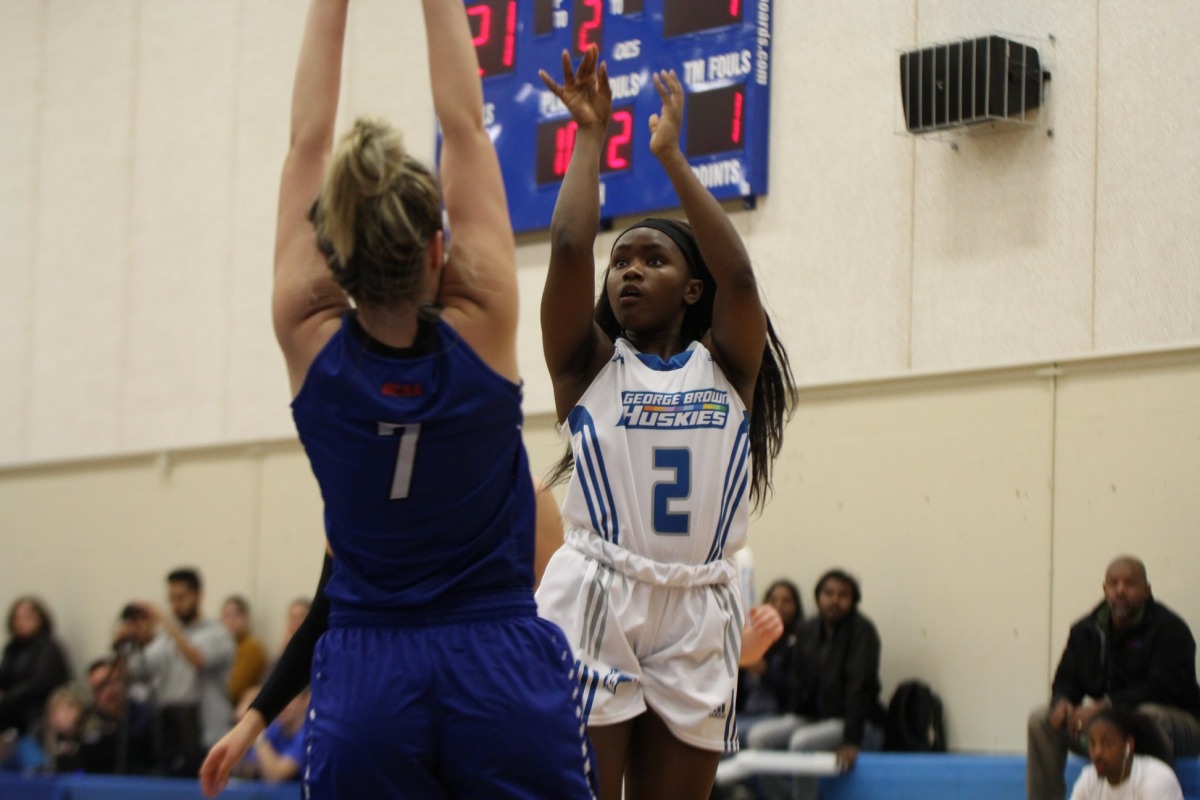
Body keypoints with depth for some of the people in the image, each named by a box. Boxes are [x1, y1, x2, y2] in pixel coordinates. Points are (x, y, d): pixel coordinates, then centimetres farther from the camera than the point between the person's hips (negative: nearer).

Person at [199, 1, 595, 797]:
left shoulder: (311, 342, -6)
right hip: (505, 677, -1)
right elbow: (466, 127, -3)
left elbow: (308, 140, 1)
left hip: (366, 688, 1)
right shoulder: (482, 329, -9)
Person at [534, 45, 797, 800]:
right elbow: (569, 246, -4)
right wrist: (592, 136, 5)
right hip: (593, 602, -2)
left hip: (698, 616, 2)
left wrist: (672, 154, 2)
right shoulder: (590, 364, 9)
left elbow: (737, 273, -5)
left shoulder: (725, 368, 12)